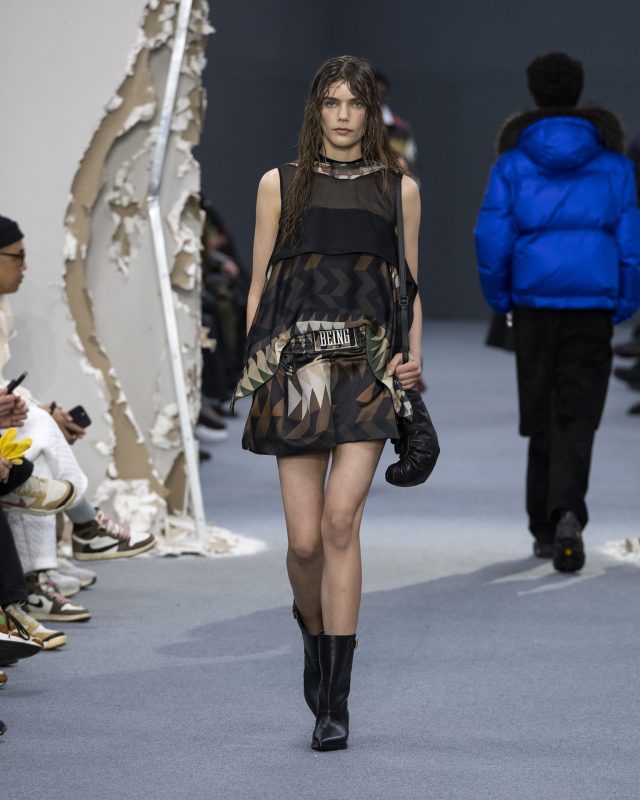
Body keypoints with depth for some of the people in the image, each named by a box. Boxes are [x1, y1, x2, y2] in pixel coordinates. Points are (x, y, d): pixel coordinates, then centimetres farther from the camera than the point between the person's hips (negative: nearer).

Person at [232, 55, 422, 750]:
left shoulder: (399, 189, 12)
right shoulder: (280, 185, 12)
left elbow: (411, 287, 16)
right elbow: (259, 284, 12)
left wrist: (413, 355, 1)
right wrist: (252, 368, 4)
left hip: (369, 363, -1)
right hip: (296, 363, 1)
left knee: (340, 517, -17)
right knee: (304, 540, -3)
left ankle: (334, 700, -14)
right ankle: (314, 637, 30)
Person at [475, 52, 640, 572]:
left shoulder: (515, 159, 1)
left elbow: (492, 235, -4)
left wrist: (498, 295, 11)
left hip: (536, 299, 0)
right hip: (593, 302, 0)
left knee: (541, 413, 12)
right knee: (578, 414, -2)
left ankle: (545, 528, 17)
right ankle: (568, 514, -25)